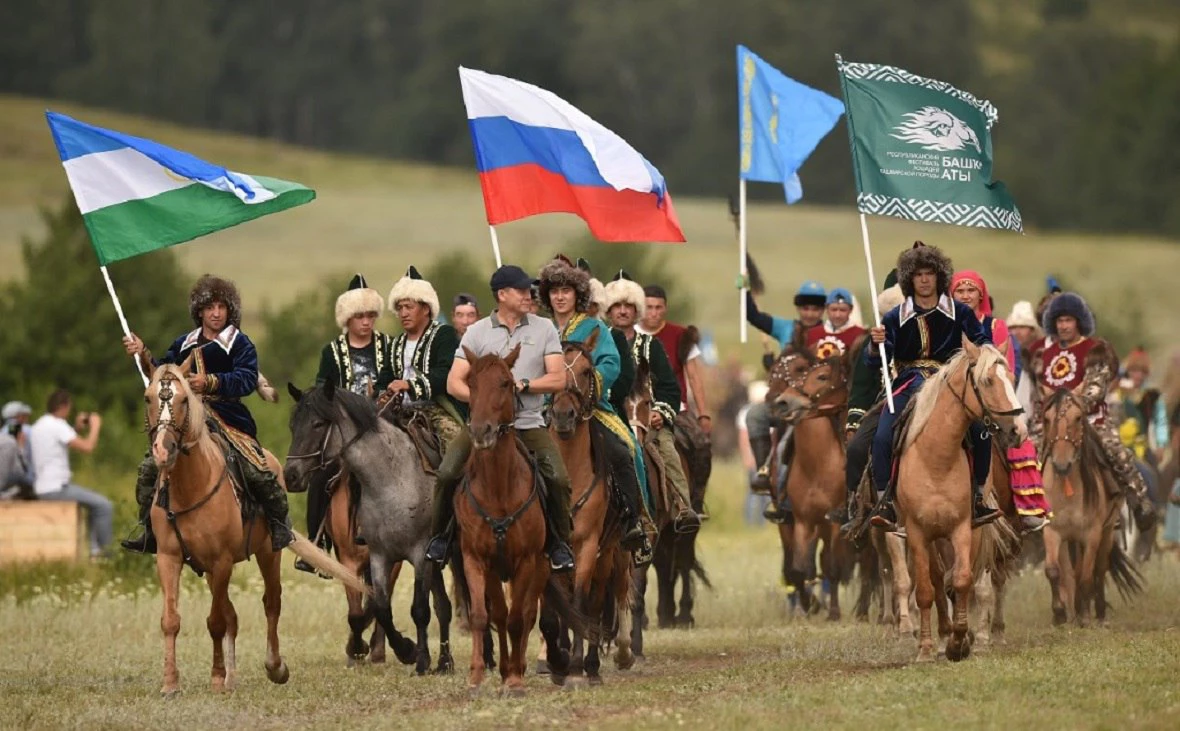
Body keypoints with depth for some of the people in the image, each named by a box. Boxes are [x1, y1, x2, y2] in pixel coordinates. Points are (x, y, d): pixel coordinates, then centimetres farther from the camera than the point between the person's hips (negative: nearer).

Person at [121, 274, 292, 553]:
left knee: (258, 472, -16)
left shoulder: (240, 344, 0)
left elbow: (247, 379, -14)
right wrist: (143, 355, 0)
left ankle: (280, 526, 6)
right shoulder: (184, 345, 15)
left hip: (228, 420, -4)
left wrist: (210, 383, -27)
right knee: (149, 468, -5)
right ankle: (150, 533, 5)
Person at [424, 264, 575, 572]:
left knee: (558, 479, -20)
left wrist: (522, 385, -14)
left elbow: (558, 379, -1)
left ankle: (559, 543, 2)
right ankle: (440, 536, 4)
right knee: (447, 473, -19)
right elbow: (454, 383, -1)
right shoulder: (477, 332, 3)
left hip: (529, 423, 0)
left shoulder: (544, 329, 5)